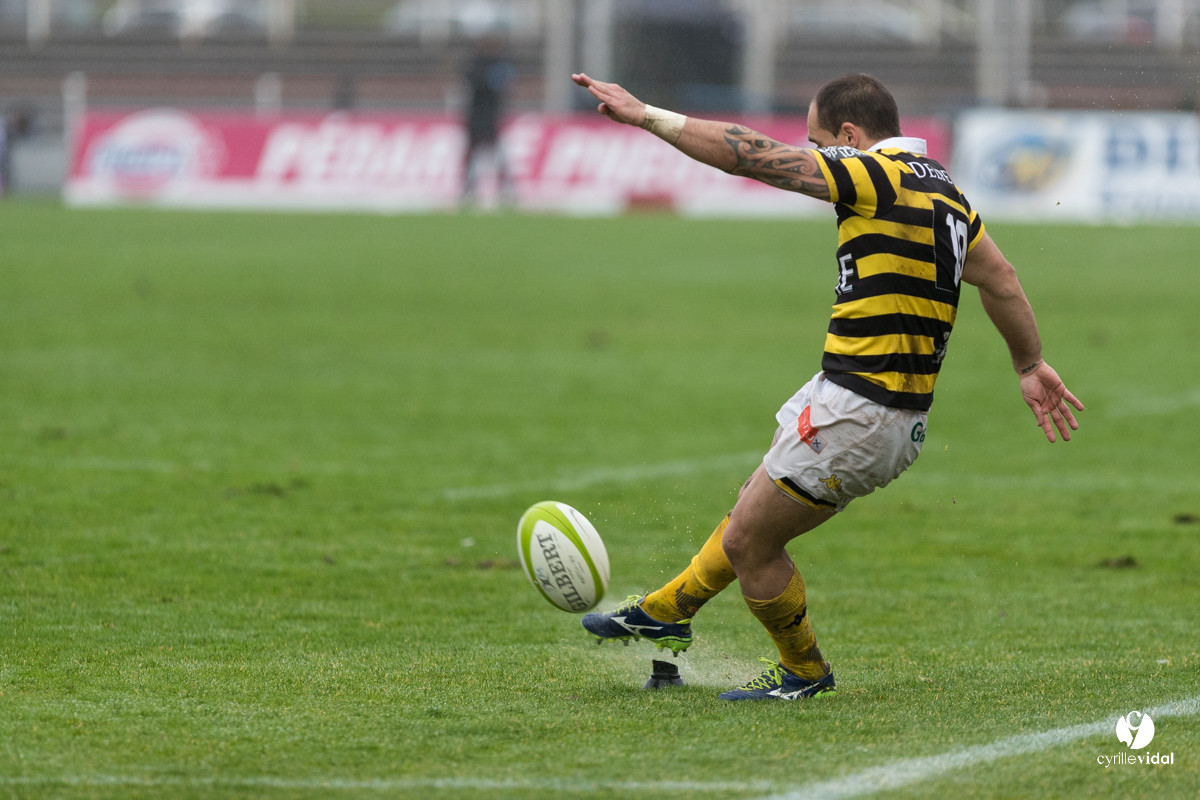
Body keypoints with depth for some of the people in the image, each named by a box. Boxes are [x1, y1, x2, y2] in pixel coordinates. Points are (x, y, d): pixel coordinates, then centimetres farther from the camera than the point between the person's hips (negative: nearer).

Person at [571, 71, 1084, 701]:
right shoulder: (942, 190, 11)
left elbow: (751, 155, -17)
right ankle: (666, 611, 42)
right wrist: (1031, 366, 33)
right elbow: (1000, 279, 20)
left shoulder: (876, 177, -16)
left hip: (856, 413, -10)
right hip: (904, 418, 10)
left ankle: (803, 671, 23)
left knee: (749, 542, 6)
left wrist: (647, 116, -11)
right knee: (753, 513, 25)